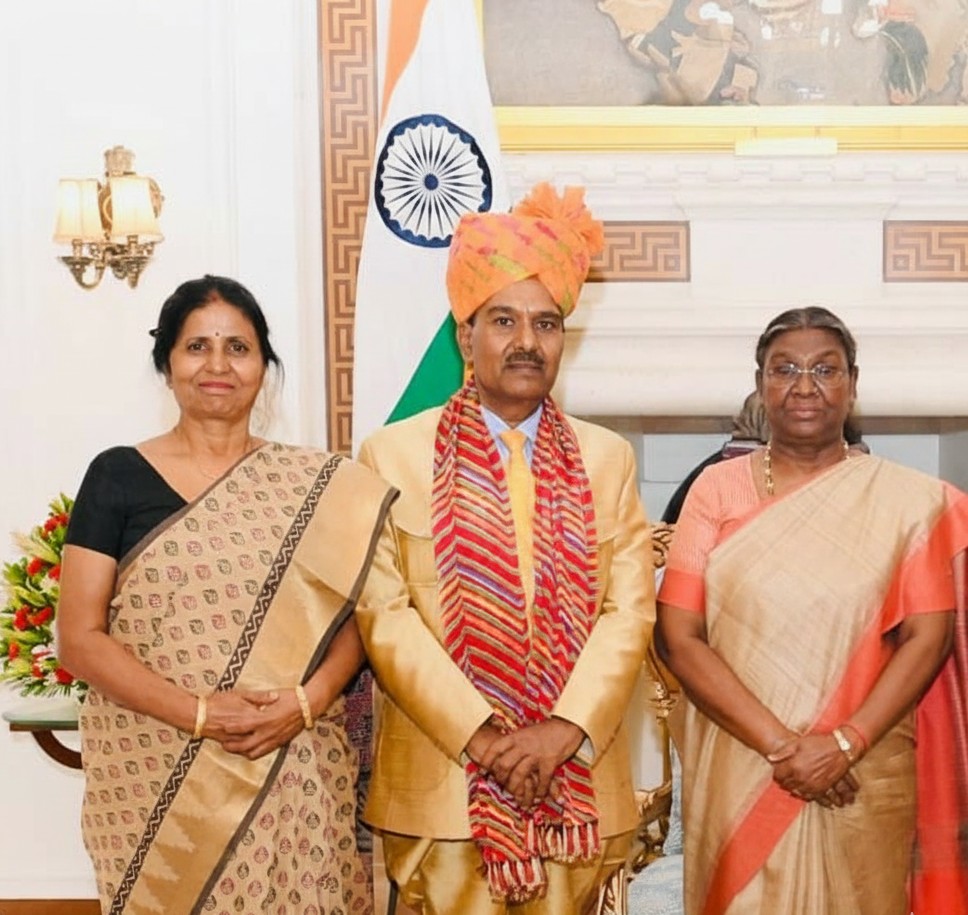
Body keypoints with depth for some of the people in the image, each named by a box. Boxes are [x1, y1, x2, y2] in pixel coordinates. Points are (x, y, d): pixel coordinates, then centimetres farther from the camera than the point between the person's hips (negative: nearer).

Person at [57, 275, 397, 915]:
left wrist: (305, 702, -15)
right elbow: (80, 637, -4)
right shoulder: (118, 476, 0)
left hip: (291, 775, 1)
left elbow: (350, 617, 5)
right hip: (154, 774, -1)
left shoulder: (314, 487, 5)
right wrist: (199, 713, -16)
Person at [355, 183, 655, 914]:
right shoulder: (394, 455, 1)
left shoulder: (607, 458, 9)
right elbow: (383, 613, -6)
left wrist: (567, 729, -11)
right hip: (442, 777, -2)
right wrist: (479, 734, -12)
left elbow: (631, 608, 2)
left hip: (577, 779, 2)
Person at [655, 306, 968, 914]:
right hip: (739, 775, 0)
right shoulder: (718, 489, 0)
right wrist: (779, 743, -13)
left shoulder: (906, 500, 1)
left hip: (865, 781, 0)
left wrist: (846, 743, -16)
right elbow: (679, 637, -6)